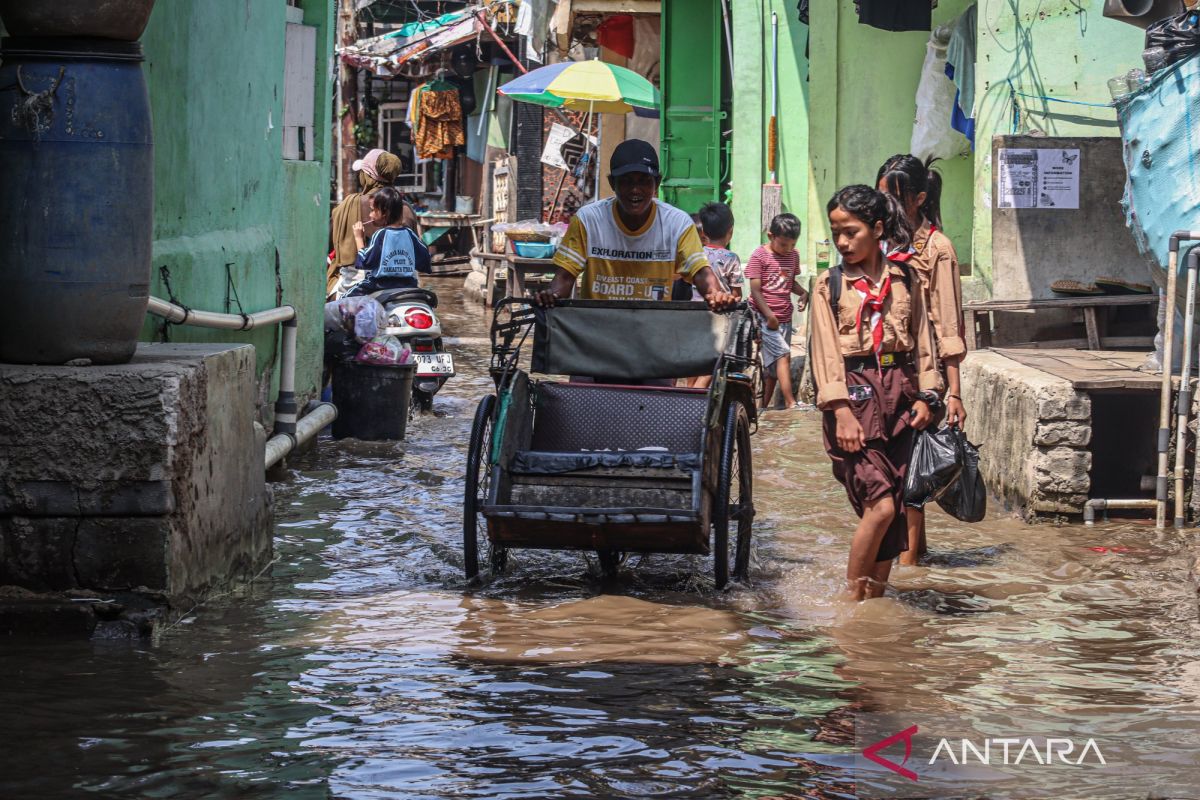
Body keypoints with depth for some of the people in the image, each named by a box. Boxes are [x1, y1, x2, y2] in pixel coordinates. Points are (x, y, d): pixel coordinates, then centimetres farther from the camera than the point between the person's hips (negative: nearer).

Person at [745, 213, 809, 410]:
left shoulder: (793, 255, 10)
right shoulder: (759, 256, -8)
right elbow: (756, 290, -11)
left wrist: (803, 292, 0)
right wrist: (769, 315, -18)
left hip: (784, 317, 6)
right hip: (764, 317, -6)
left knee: (774, 365, 7)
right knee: (783, 355, -17)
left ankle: (763, 407, 15)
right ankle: (791, 402, -20)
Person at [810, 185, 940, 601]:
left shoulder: (904, 279, 11)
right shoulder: (829, 285, 3)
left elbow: (921, 343, 13)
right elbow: (826, 352, -3)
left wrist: (924, 396, 3)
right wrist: (842, 411, -12)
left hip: (899, 393, 4)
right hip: (854, 394, -4)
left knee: (892, 511, 2)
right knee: (880, 504, -15)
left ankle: (874, 598, 9)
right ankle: (853, 597, -3)